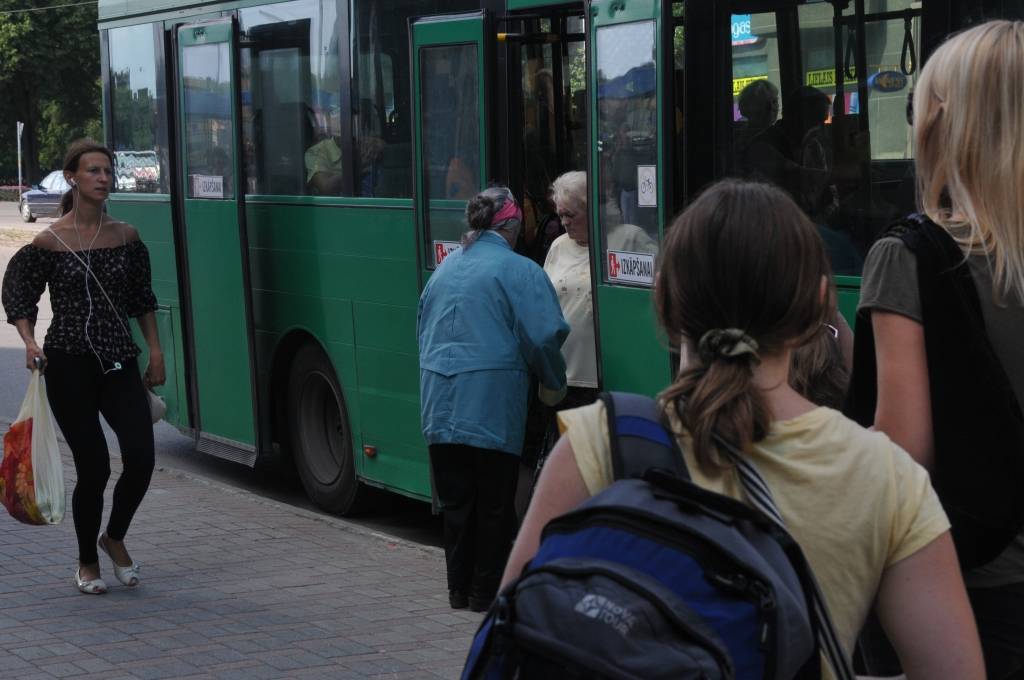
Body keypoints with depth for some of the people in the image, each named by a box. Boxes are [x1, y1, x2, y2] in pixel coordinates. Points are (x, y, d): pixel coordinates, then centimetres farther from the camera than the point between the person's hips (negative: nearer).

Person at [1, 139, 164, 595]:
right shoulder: (48, 242, -4)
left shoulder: (125, 237, 6)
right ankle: (87, 562, 21)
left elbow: (142, 298, 16)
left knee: (141, 458, -11)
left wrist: (155, 351, 10)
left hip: (119, 363, 3)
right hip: (69, 365, -3)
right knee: (93, 468, -2)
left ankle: (115, 538, 18)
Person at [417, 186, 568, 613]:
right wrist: (554, 384, 4)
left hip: (439, 402, 6)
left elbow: (423, 332, 23)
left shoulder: (445, 268, 15)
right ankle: (485, 591, 8)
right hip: (492, 405, -6)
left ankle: (459, 589, 18)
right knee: (494, 502, 4)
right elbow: (544, 336, -12)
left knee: (455, 499, 12)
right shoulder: (519, 271, -7)